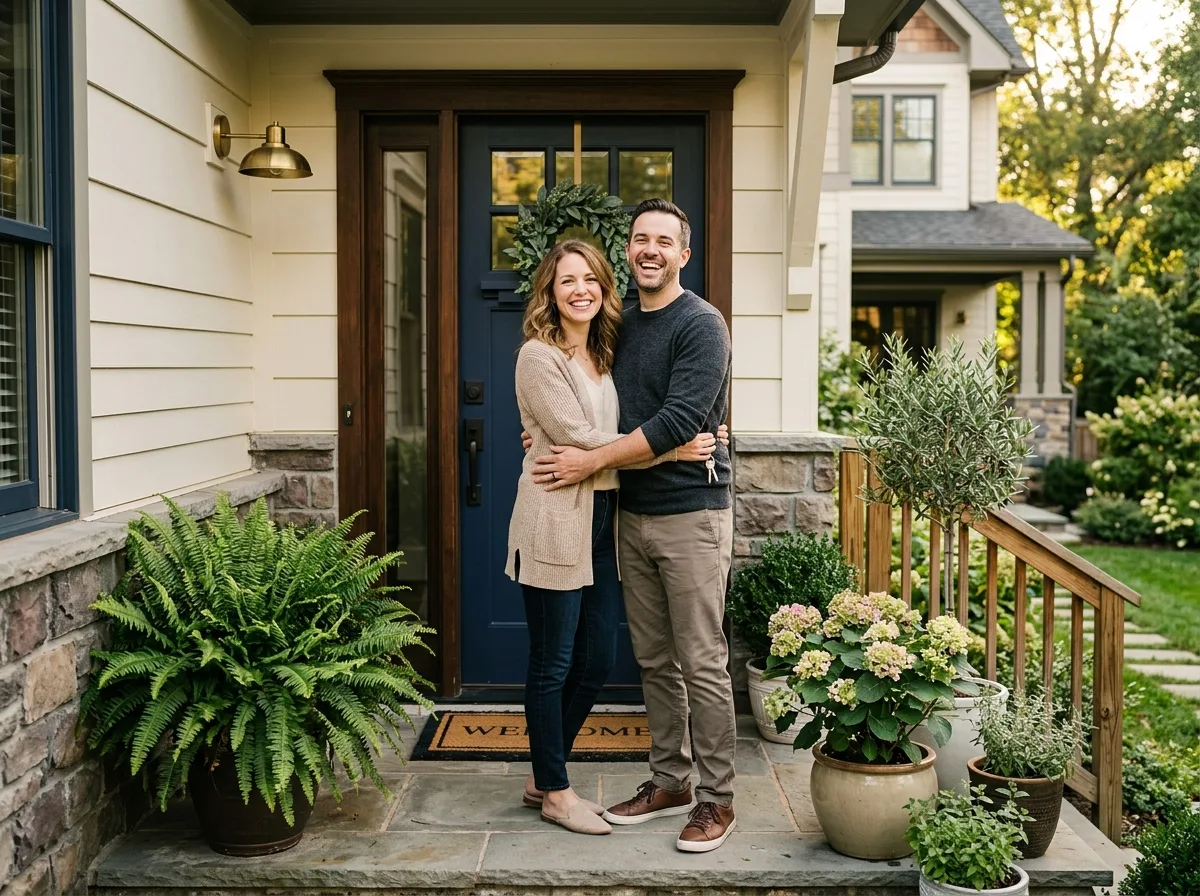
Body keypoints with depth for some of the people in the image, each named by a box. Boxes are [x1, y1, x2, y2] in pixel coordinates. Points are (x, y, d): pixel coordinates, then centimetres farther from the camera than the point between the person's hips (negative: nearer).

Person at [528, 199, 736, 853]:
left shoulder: (700, 324, -10)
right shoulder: (622, 326, 13)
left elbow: (677, 422, -20)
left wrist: (591, 462, -18)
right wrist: (557, 438, 6)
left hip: (691, 513, -7)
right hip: (633, 513, 7)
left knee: (702, 664, -1)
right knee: (654, 660, 14)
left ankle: (717, 798, 11)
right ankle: (670, 781, 26)